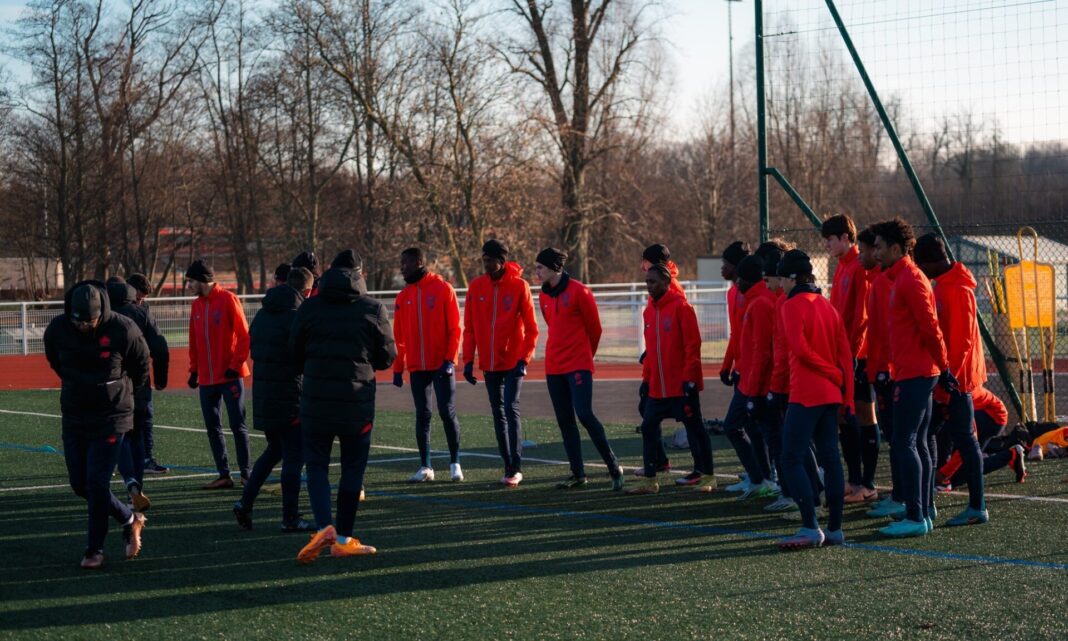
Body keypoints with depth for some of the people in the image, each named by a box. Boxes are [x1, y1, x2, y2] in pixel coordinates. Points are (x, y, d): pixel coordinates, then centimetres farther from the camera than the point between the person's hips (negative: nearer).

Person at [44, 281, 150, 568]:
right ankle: (129, 519, 27)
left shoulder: (123, 330, -16)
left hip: (110, 418, -4)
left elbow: (141, 366, 2)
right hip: (74, 418, 4)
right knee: (79, 483, 6)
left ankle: (94, 550, 6)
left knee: (97, 483, -10)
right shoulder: (57, 329, -7)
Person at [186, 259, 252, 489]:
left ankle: (246, 473, 6)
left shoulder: (227, 300, -8)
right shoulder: (197, 305, 11)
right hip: (207, 378, 6)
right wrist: (194, 369, 9)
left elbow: (243, 335, -11)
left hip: (230, 376, -6)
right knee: (212, 428, 6)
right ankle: (224, 475, 12)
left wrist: (236, 365, -15)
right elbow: (194, 341, 16)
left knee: (238, 426, -2)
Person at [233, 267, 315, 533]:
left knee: (274, 450, 22)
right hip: (290, 398, -8)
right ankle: (290, 518, 2)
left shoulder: (262, 314, 11)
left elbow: (253, 349, 16)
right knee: (294, 456, 0)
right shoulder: (297, 316, -14)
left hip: (262, 394, 8)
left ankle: (245, 501, 14)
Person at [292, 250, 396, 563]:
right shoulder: (374, 309, -2)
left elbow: (295, 354, 6)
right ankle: (344, 539, 11)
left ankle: (324, 527, -13)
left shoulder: (309, 308, 2)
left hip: (315, 400, 1)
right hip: (357, 404, -1)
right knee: (352, 469, 9)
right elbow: (387, 357, 3)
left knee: (316, 465, 8)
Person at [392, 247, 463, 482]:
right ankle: (425, 466, 9)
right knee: (422, 415, 5)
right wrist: (398, 368, 6)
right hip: (417, 368, 4)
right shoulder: (403, 297, 8)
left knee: (447, 412, -3)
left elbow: (454, 328, -6)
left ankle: (455, 463, 9)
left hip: (442, 365, -4)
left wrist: (449, 359, -14)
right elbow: (399, 336, 10)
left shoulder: (443, 289, -4)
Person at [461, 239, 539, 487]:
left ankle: (516, 468, -7)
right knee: (498, 414, 8)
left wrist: (524, 359, -14)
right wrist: (468, 360, 1)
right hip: (489, 364, 4)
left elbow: (531, 328, -6)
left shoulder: (519, 285, -7)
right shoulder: (476, 287, 3)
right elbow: (469, 328, 6)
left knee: (511, 410, -11)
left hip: (513, 362, -4)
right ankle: (509, 467, 15)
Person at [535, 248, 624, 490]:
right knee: (564, 420, 6)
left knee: (585, 415, -15)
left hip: (579, 365, -7)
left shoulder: (579, 292, -10)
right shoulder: (544, 296, 9)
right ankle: (578, 473, 13)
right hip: (554, 367, 7)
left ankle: (614, 467, -4)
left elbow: (594, 328, -2)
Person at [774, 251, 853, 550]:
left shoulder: (793, 305, -8)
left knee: (792, 460, -6)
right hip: (832, 394, 8)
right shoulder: (827, 304, 13)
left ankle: (810, 528, -14)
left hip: (805, 395, -8)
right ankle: (835, 529, 10)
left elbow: (799, 347, -18)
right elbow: (845, 351, 10)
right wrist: (848, 393, 9)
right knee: (830, 458, 9)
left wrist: (834, 375, -8)